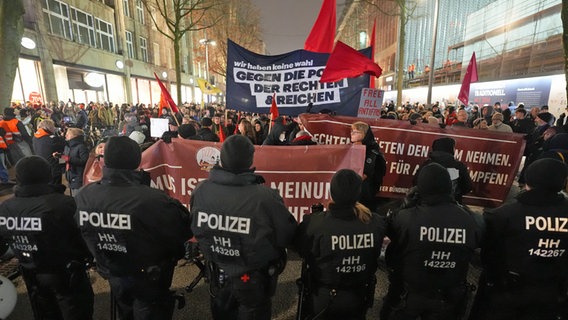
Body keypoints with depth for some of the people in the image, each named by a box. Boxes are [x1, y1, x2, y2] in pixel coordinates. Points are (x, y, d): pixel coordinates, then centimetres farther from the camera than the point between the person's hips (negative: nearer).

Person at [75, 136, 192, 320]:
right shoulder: (152, 200, -37)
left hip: (112, 275, 5)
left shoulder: (83, 196, -17)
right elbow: (184, 231, -27)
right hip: (149, 278, -5)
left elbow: (76, 235, 1)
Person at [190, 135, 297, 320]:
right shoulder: (265, 197, -32)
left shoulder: (201, 191, -19)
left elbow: (194, 230, -2)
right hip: (254, 280, -3)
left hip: (218, 276, 4)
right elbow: (287, 236, -20)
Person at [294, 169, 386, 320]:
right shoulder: (376, 223, -19)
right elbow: (374, 256, -1)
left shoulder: (314, 223, -31)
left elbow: (301, 249, -12)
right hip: (359, 299, 3)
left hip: (322, 300, -2)